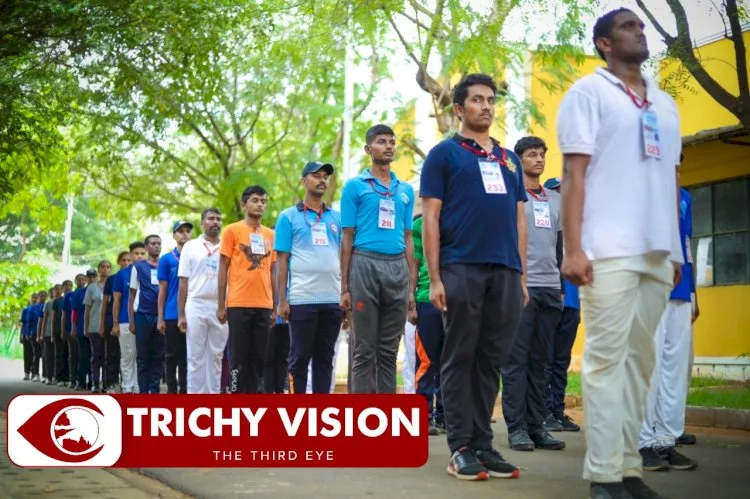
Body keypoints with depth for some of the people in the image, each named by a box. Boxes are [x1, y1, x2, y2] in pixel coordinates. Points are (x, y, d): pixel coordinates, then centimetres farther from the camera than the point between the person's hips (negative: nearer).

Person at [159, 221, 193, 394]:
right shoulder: (166, 260, 4)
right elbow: (162, 290, 3)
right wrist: (160, 318, -3)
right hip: (172, 315, -2)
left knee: (188, 354, 5)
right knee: (173, 354, 3)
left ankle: (185, 389, 11)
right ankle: (172, 389, 9)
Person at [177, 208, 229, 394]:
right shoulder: (191, 246, 7)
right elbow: (183, 283, 4)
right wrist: (181, 314, -2)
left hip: (221, 308, 2)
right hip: (196, 306, -1)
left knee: (216, 356, 6)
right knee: (195, 356, 0)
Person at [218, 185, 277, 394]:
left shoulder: (270, 235, 13)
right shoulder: (232, 231, 1)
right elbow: (223, 268, 0)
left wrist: (275, 306, 12)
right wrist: (221, 305, -4)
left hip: (264, 305, 4)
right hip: (239, 304, -4)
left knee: (259, 357, 6)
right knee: (239, 356, -1)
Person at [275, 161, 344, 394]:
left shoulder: (337, 217, 14)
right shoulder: (289, 217, 3)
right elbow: (282, 261, 0)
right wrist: (282, 300, -6)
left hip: (333, 300, 4)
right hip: (302, 300, -4)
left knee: (325, 358, 8)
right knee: (299, 359, 1)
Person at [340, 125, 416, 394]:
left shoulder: (406, 190, 16)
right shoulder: (355, 186, 4)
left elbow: (408, 239, 16)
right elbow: (347, 237, 2)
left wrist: (411, 287, 11)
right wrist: (345, 287, -3)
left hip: (397, 268, 4)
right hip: (365, 264, -4)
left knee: (389, 350, 7)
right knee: (364, 349, -2)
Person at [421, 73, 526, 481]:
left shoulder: (509, 159, 20)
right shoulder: (444, 154, 5)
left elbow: (519, 218, 20)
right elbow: (430, 217, -1)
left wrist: (522, 274, 11)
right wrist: (435, 278, -9)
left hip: (505, 271, 5)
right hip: (461, 269, -5)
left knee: (491, 361, 6)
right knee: (460, 359, -2)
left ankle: (483, 444, 12)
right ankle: (460, 448, 2)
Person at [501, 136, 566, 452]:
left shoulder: (555, 200, 19)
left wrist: (560, 283, 17)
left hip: (551, 289, 5)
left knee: (539, 361, 6)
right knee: (516, 359, -4)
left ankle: (536, 425, 9)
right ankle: (516, 427, -1)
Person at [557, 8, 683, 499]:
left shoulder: (665, 102, 20)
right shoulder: (589, 92, 3)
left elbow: (670, 179, 20)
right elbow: (574, 174, -4)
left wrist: (677, 248, 14)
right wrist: (573, 248, -12)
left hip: (657, 251, 6)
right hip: (609, 250, -6)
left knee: (640, 359, 6)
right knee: (607, 358, -7)